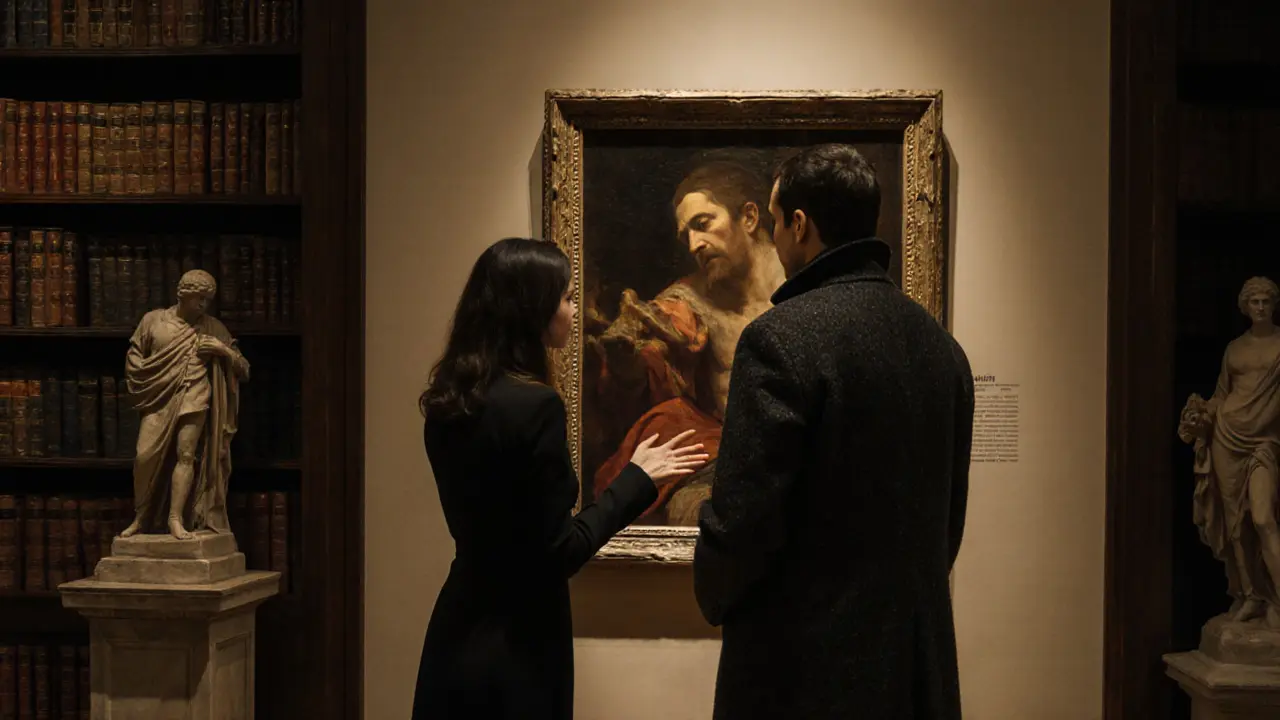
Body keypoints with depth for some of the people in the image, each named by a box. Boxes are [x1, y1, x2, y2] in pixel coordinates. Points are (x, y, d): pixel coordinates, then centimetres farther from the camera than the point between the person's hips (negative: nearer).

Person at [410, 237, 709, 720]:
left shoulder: (448, 399, 3)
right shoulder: (534, 404, -21)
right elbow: (560, 551, -17)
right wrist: (638, 479, -9)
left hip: (457, 638, 8)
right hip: (512, 647, -8)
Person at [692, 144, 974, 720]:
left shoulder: (780, 338, -16)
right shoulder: (941, 345, 6)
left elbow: (741, 520, -18)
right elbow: (949, 517, 12)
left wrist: (714, 599, 1)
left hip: (805, 669, -6)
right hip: (920, 669, 7)